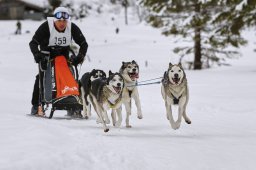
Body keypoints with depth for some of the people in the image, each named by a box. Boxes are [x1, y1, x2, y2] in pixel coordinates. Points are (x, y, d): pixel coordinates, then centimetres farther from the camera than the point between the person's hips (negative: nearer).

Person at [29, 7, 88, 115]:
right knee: (42, 77, -14)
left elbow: (83, 43, -8)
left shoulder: (72, 28, -17)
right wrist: (37, 54, -43)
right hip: (46, 54, -2)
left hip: (63, 54, 2)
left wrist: (80, 56, -24)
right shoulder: (46, 26, -25)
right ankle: (36, 105, -8)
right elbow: (33, 43, -25)